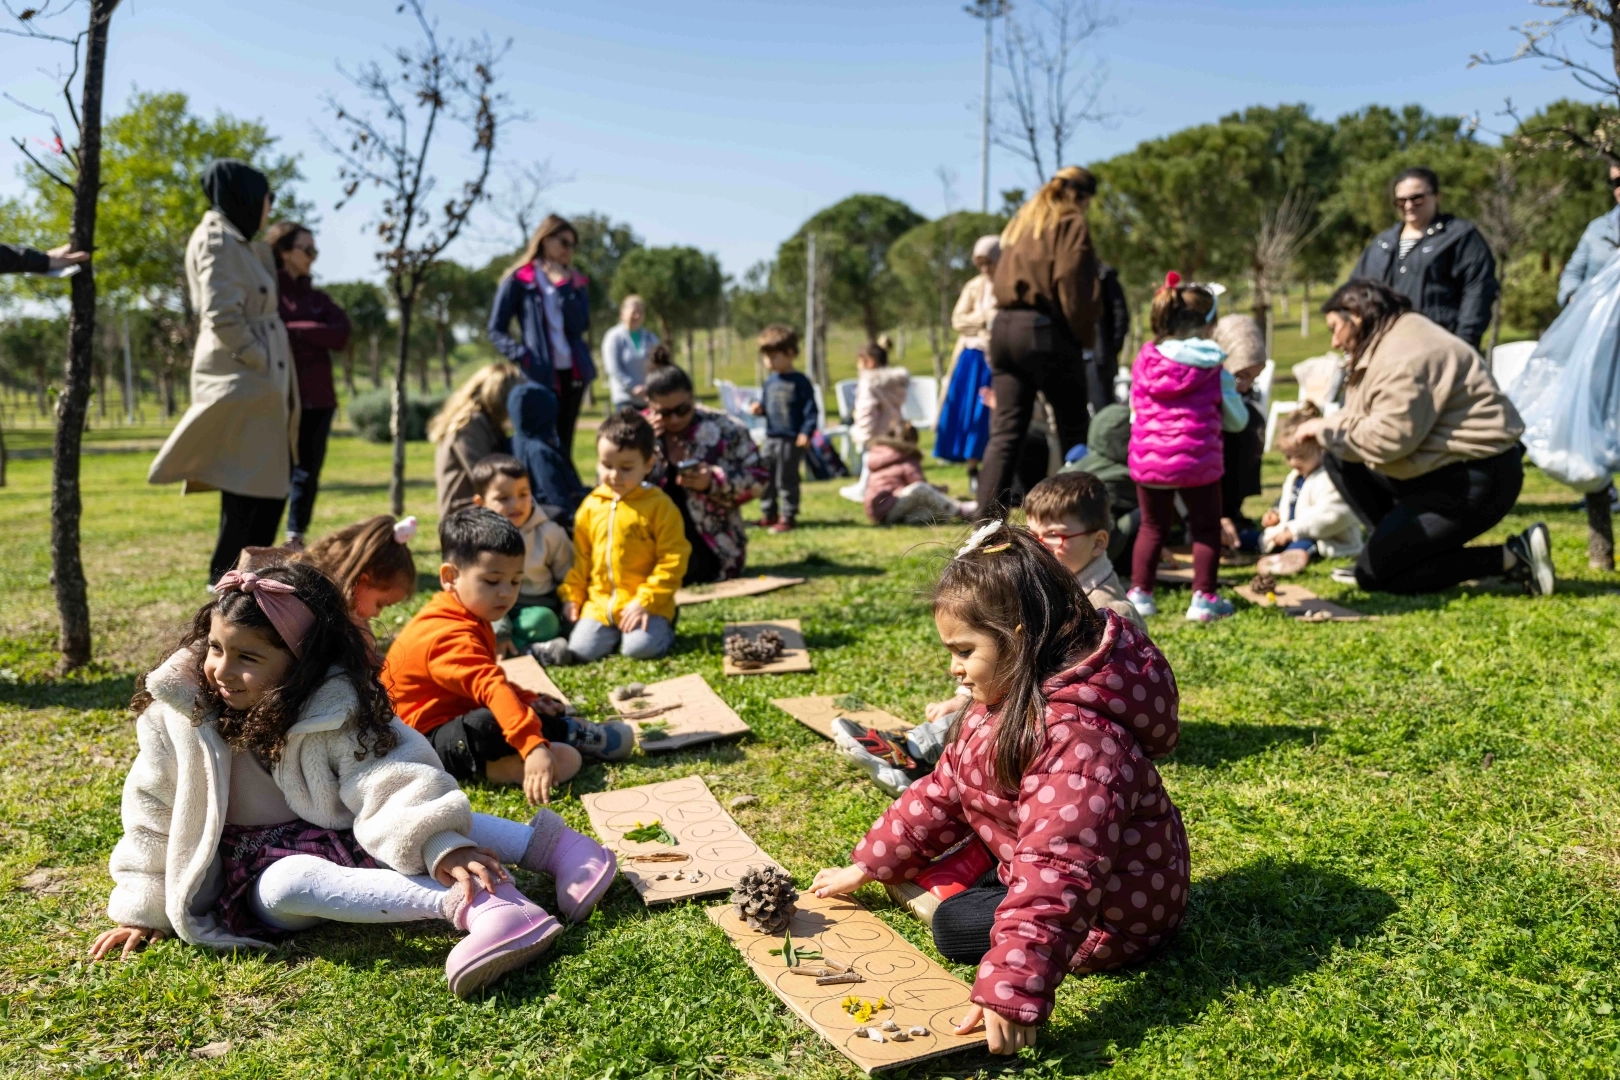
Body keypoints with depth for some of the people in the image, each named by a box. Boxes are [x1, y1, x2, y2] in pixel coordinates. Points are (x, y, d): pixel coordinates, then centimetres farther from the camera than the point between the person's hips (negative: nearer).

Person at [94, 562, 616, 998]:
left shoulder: (335, 711, -14)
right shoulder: (180, 713, -8)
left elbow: (389, 779, -27)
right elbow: (153, 815, 2)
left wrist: (440, 845, -44)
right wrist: (143, 909, 5)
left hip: (336, 841, 2)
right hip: (258, 872, -1)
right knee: (289, 883, -36)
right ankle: (465, 902, -52)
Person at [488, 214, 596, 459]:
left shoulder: (575, 281, 14)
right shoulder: (518, 280, -1)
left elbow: (580, 325, -3)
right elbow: (497, 330, -1)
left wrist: (563, 286, -8)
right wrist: (523, 357, -13)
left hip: (573, 372, 5)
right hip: (540, 376, -5)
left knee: (565, 443, 9)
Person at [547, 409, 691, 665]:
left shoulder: (659, 506, -7)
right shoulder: (590, 506, 8)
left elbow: (673, 560, -10)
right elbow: (580, 557, 16)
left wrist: (645, 601, -15)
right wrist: (571, 595, 8)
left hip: (644, 605, -3)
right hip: (599, 604, 3)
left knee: (640, 648, -23)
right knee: (581, 650, -15)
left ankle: (663, 628, 7)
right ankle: (614, 632, 11)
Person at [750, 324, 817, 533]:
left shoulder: (799, 382, -10)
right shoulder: (770, 381, 11)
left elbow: (810, 410, -11)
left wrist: (806, 432, -20)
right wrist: (760, 408, -2)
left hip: (791, 440, -7)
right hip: (771, 437, 7)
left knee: (786, 480, 0)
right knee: (765, 478, 12)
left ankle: (787, 517, 9)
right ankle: (768, 514, 24)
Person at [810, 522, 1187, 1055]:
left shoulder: (1077, 736, -34)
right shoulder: (1007, 699, -2)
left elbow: (1058, 872, -42)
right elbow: (945, 791, 5)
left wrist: (1013, 989, -48)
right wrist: (867, 866, 5)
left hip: (1116, 908, -10)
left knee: (955, 927, -18)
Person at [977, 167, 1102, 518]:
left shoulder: (1021, 221, 21)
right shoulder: (1071, 223, -1)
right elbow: (1072, 285, -11)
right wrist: (1084, 334, -1)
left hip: (1004, 327, 6)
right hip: (1045, 331, -6)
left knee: (1004, 433, 2)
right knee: (1073, 430, 6)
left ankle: (987, 522, -6)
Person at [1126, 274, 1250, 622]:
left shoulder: (1145, 359, 2)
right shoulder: (1213, 369, -3)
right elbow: (1236, 420, 6)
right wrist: (1232, 393, 25)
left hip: (1147, 459, 3)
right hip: (1196, 460, -3)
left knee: (1152, 526, 16)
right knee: (1206, 528, 11)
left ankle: (1139, 593, 15)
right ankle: (1203, 598, 10)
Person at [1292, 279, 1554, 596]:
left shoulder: (1404, 356, -20)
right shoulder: (1387, 342, 13)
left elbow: (1388, 438, -25)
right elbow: (1373, 418, 14)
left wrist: (1326, 431, -12)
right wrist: (1328, 427, -2)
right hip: (1443, 467, 10)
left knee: (1374, 574, -8)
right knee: (1339, 460, 11)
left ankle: (1511, 558, -6)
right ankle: (1400, 548, 10)